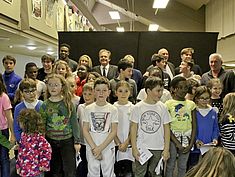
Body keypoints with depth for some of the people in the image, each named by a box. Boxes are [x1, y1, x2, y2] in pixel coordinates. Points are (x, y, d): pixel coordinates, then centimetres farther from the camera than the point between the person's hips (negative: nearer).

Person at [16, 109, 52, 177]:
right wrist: (18, 165, 12)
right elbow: (20, 152, 12)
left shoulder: (38, 137, -21)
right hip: (24, 170, 7)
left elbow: (47, 149, -21)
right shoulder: (24, 135, 3)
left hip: (35, 171, -7)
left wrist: (43, 164, -16)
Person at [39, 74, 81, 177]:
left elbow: (74, 122, -3)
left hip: (68, 141, -1)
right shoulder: (45, 105, -2)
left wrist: (77, 141, -4)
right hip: (51, 141, 2)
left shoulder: (68, 102, -5)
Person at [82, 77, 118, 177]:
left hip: (108, 148, -1)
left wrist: (100, 148, -13)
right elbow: (85, 130, -2)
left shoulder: (113, 109, -2)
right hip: (91, 148, 1)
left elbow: (113, 131, -6)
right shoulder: (88, 109, 1)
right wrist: (94, 147, -11)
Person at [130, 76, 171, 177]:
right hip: (141, 148, -1)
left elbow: (166, 129, 2)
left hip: (158, 149, 2)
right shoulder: (138, 107, -5)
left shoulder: (162, 107, 0)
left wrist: (166, 149, -1)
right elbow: (133, 128, -2)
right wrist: (134, 148, -5)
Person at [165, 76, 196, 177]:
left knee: (183, 166, 13)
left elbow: (194, 126, 5)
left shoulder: (191, 104, 4)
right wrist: (177, 143, -12)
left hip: (187, 137, 3)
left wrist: (191, 144, -3)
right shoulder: (169, 104, -6)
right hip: (173, 137, -3)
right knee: (170, 165, 7)